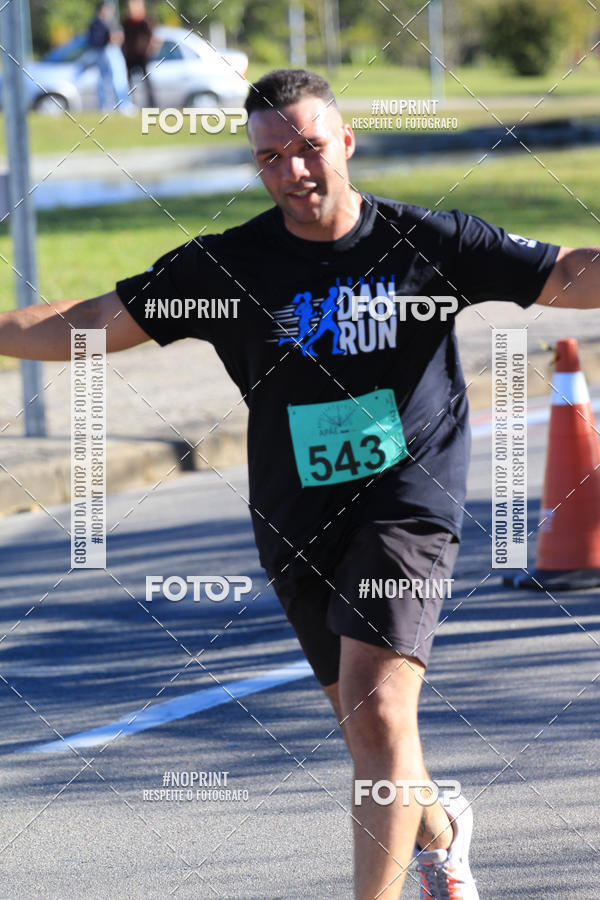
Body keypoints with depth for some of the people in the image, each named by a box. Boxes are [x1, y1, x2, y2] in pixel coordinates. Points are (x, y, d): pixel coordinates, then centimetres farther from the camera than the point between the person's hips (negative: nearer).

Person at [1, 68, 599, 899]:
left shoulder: (427, 242, -5)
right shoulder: (228, 264, -1)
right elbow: (96, 324, 3)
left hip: (408, 502, -3)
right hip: (297, 521, 3)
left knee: (378, 712, -19)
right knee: (367, 723, 14)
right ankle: (439, 828, 46)